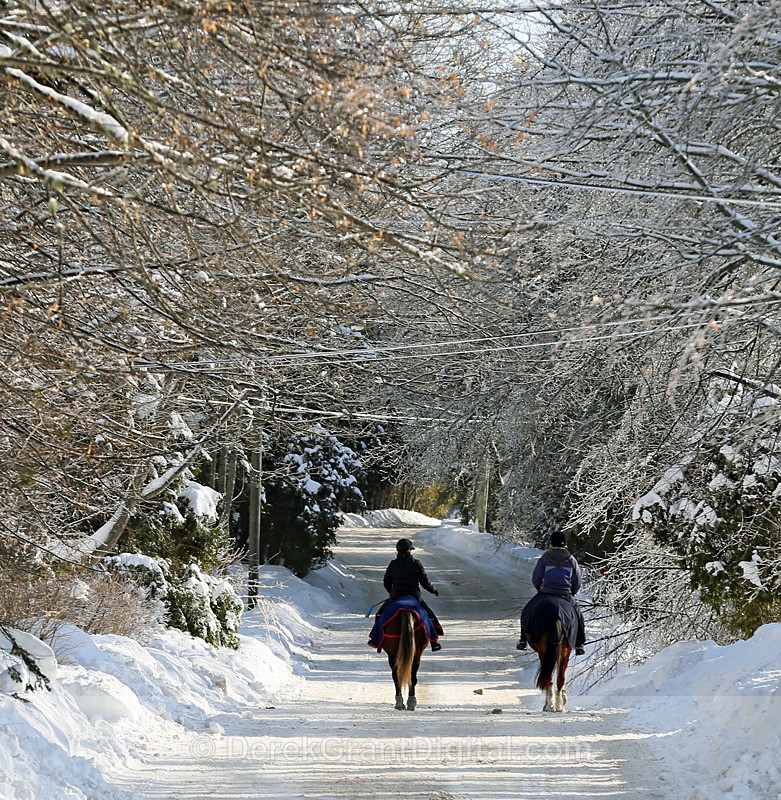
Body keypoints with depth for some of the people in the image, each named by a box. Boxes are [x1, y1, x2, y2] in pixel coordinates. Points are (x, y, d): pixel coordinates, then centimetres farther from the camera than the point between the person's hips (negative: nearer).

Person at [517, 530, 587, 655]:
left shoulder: (545, 557, 0)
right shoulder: (571, 559, 5)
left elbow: (535, 578, 3)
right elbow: (578, 583, 8)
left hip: (545, 594, -1)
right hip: (566, 595, 1)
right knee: (578, 616, 23)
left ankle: (523, 641, 19)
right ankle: (579, 645, 19)